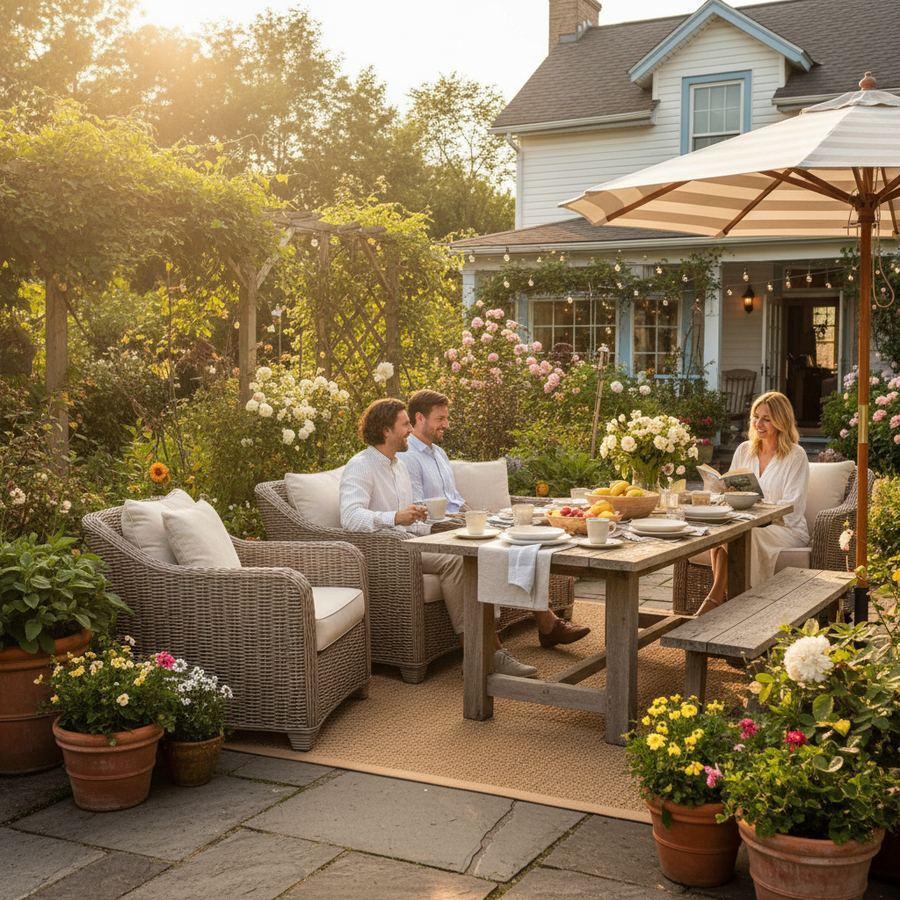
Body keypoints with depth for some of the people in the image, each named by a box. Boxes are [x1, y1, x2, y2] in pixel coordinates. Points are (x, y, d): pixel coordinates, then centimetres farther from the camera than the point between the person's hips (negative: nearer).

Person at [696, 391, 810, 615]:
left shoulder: (796, 456, -2)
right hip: (746, 525, 4)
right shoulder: (744, 450, 15)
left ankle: (715, 598, -30)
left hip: (786, 529, -4)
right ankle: (722, 598, -35)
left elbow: (792, 508, -10)